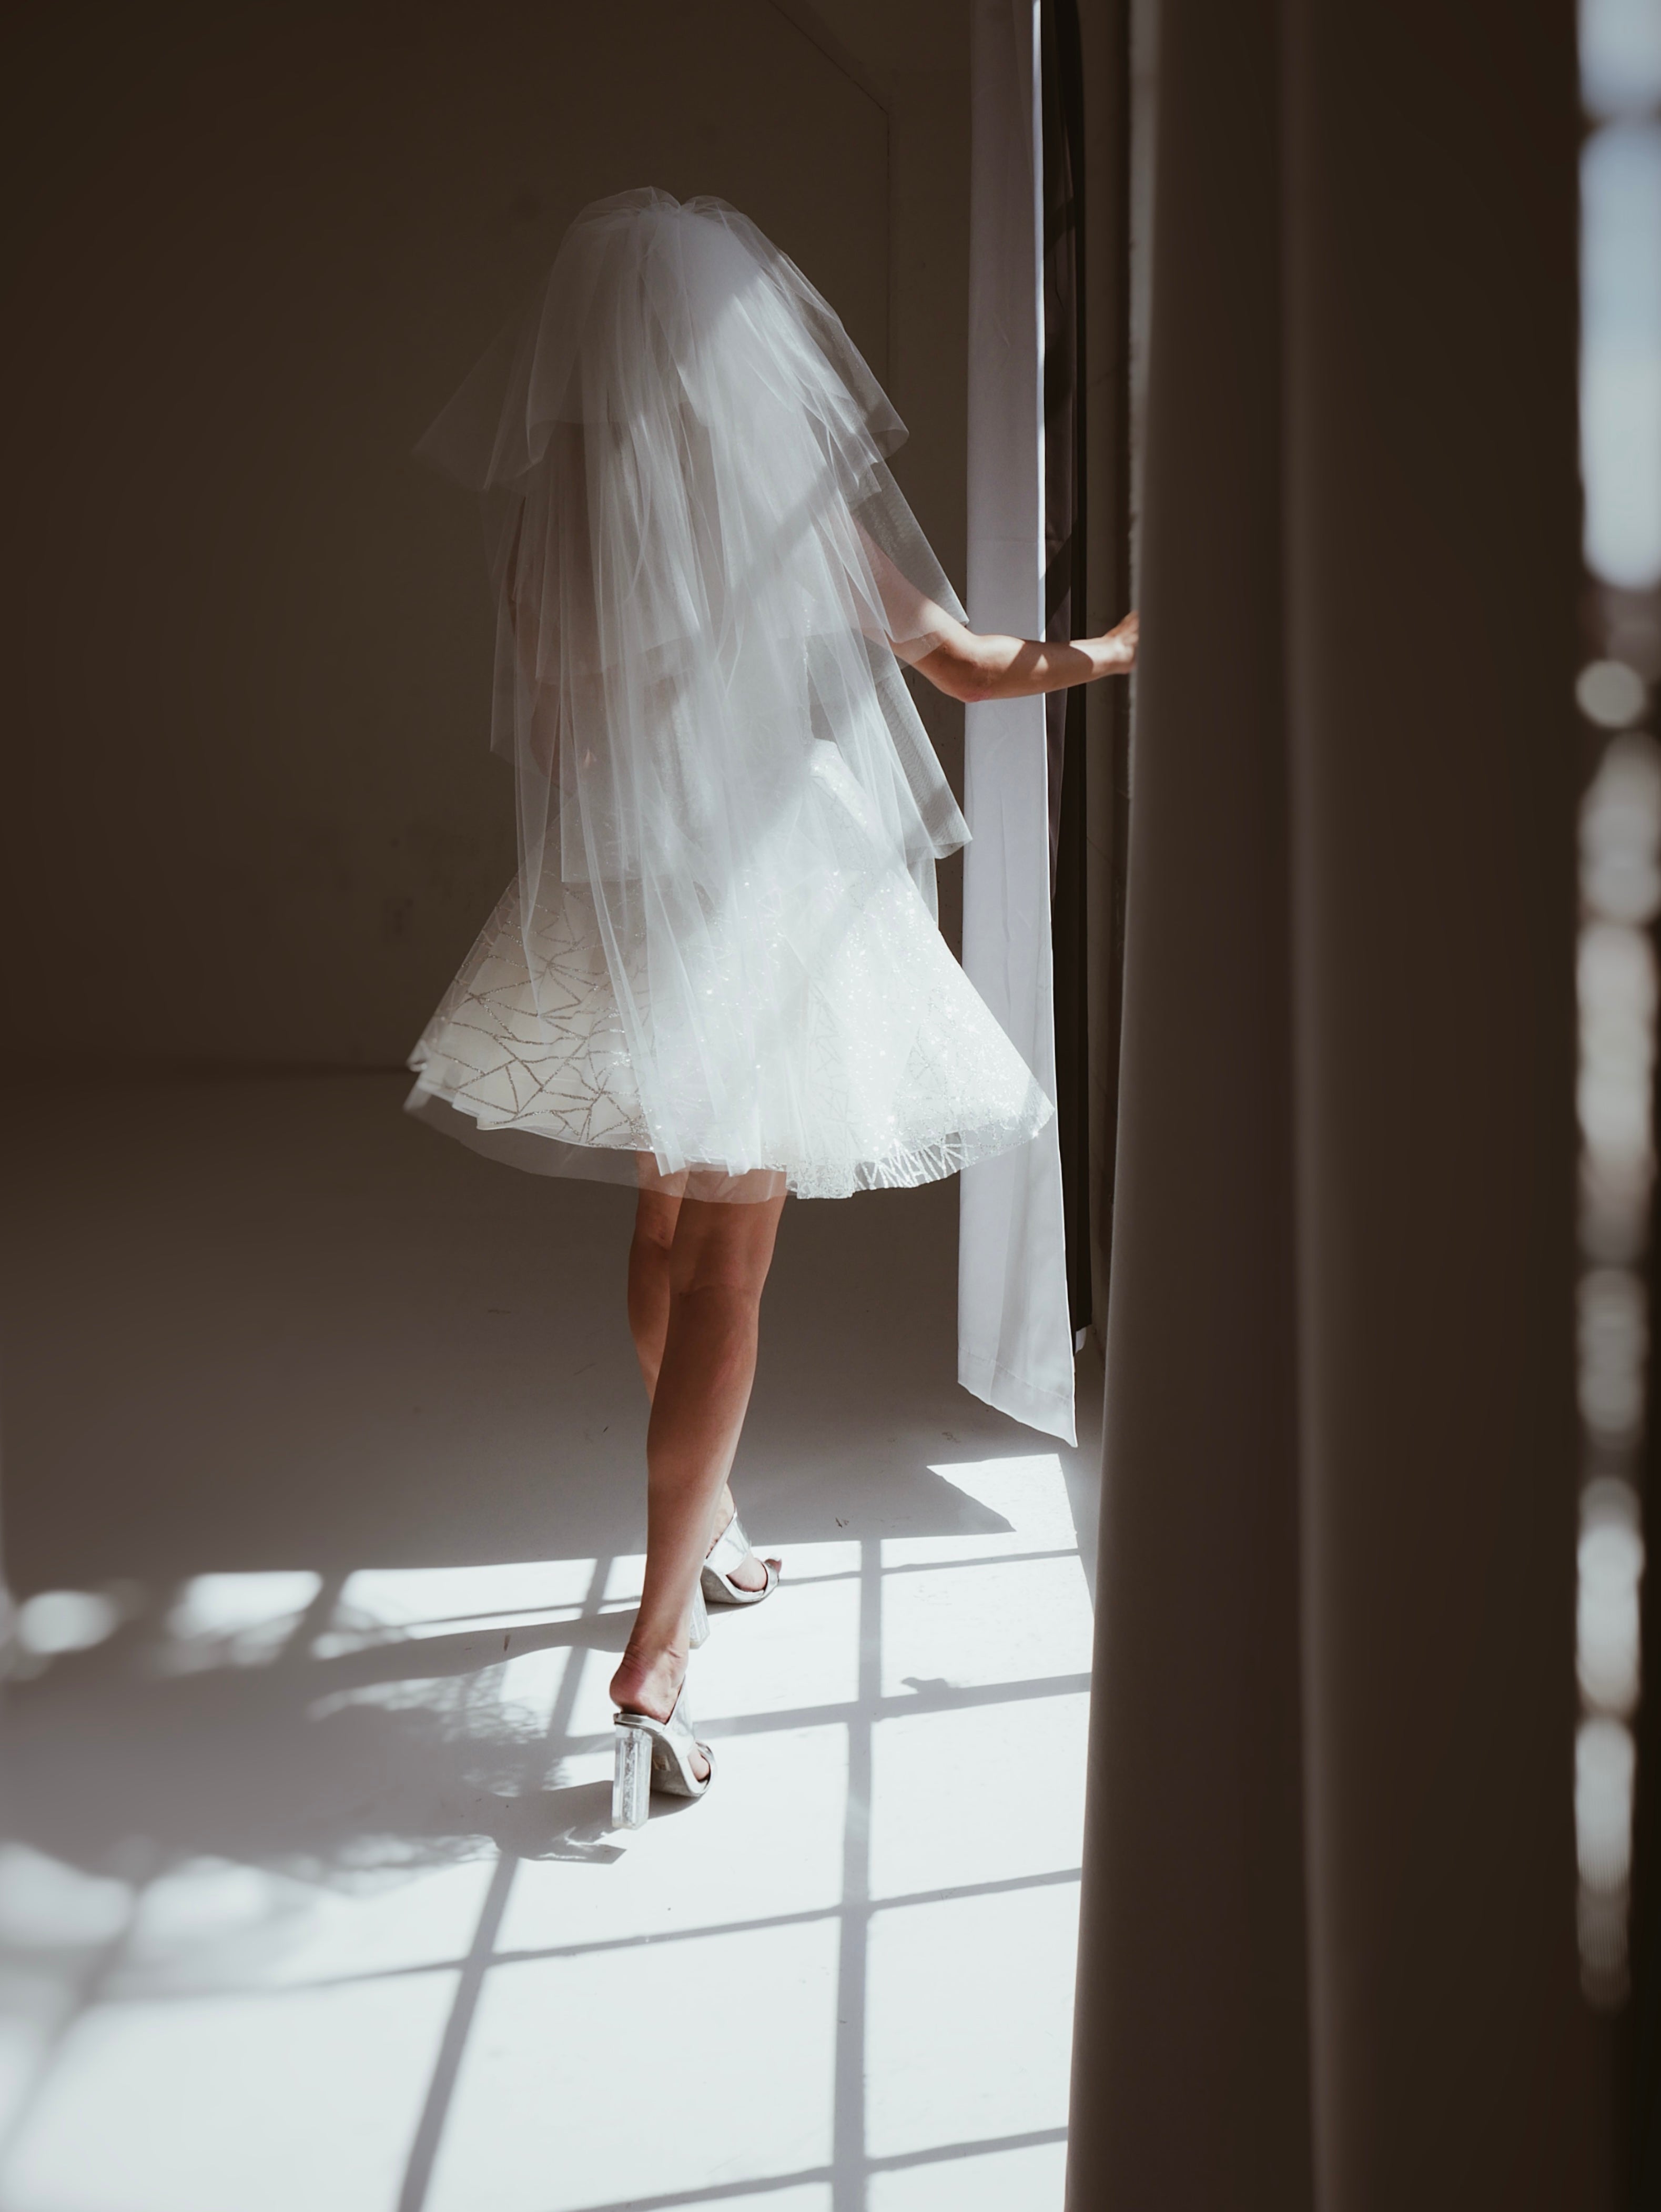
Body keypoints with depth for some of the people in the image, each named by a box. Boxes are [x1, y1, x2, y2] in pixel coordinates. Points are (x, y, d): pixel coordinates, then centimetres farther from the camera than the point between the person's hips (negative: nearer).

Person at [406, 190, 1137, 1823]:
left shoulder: (544, 517, -4)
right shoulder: (805, 502, -9)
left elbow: (545, 735, 7)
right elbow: (967, 662, 3)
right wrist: (1105, 651, 21)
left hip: (614, 919, 4)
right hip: (771, 910, -4)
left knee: (668, 1227, 22)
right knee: (727, 1272, 0)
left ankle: (703, 1521, 40)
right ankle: (655, 1659, -4)